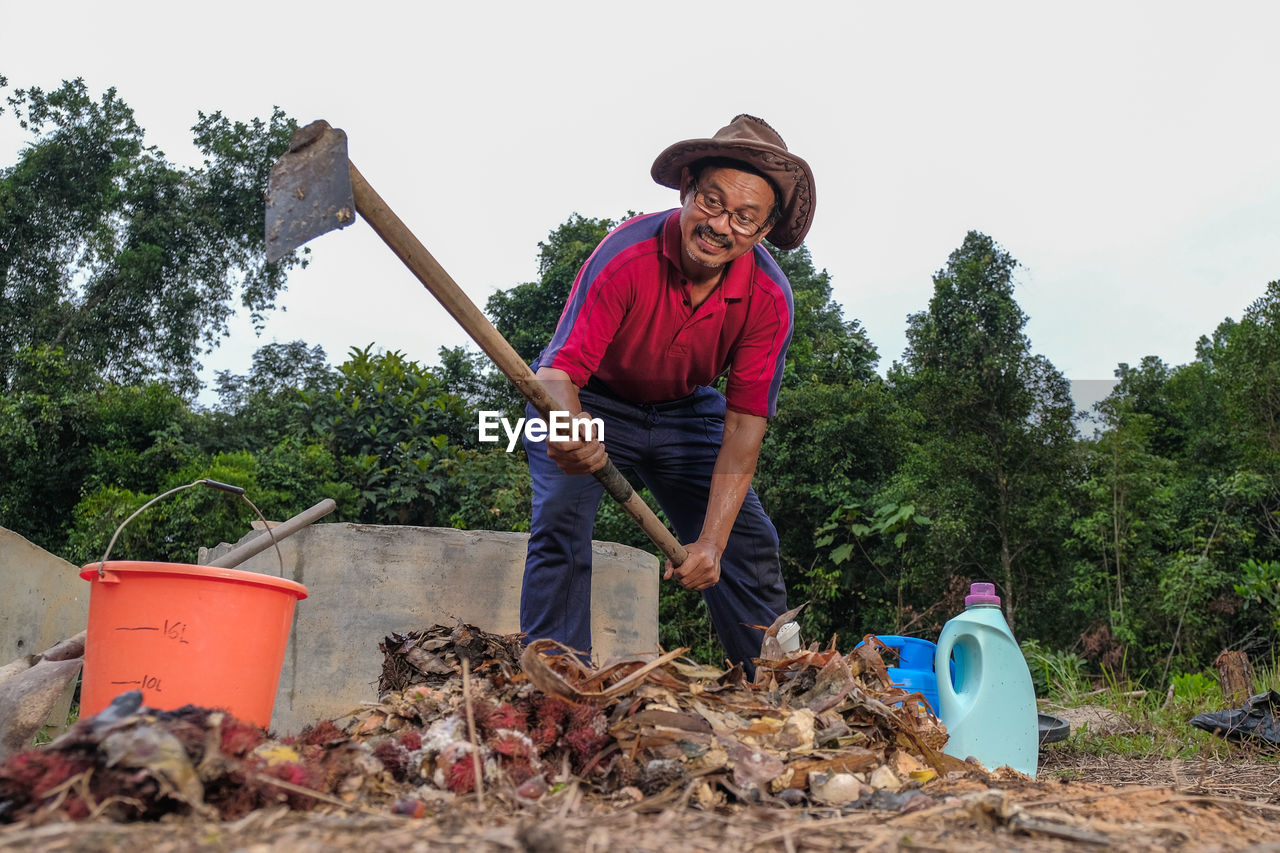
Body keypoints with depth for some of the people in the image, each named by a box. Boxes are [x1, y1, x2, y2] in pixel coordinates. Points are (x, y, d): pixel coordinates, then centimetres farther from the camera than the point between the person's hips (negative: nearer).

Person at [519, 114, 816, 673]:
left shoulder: (769, 297, -23)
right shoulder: (626, 255, -33)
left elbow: (744, 422, -25)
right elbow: (559, 369, -37)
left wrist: (711, 542, -34)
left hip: (686, 412, 3)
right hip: (592, 402, -3)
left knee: (749, 542, -2)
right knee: (561, 523, -25)